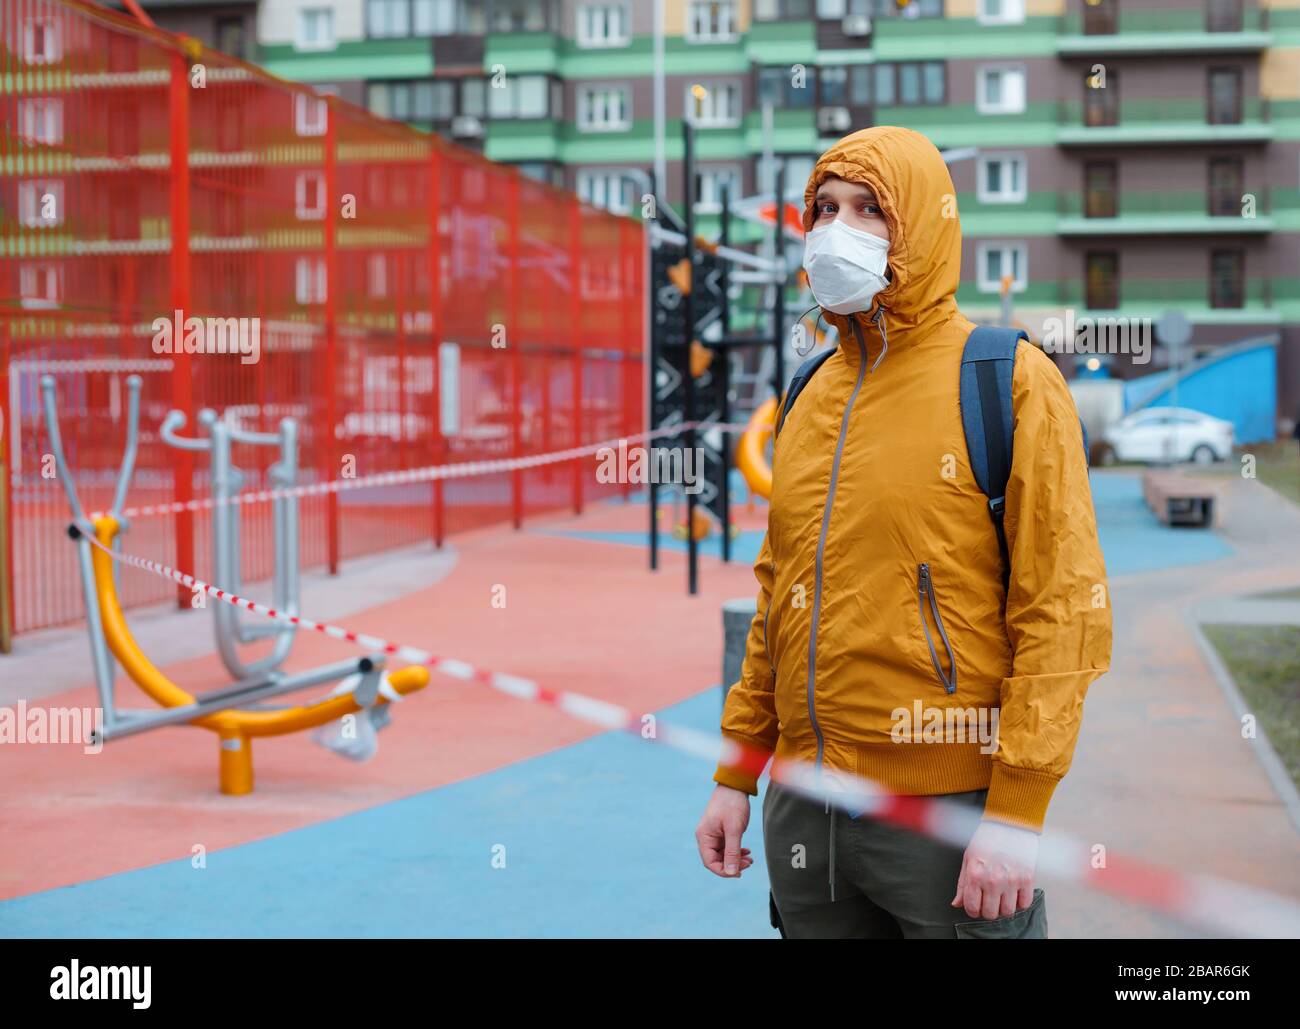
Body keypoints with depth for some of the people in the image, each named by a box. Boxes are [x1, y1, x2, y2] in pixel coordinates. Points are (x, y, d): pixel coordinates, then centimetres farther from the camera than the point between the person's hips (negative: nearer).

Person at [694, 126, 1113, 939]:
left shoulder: (1011, 383, -8)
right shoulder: (813, 400, 11)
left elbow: (1064, 608, -12)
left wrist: (1017, 812, -16)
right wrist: (737, 775, 15)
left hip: (951, 808, -6)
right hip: (804, 809, 6)